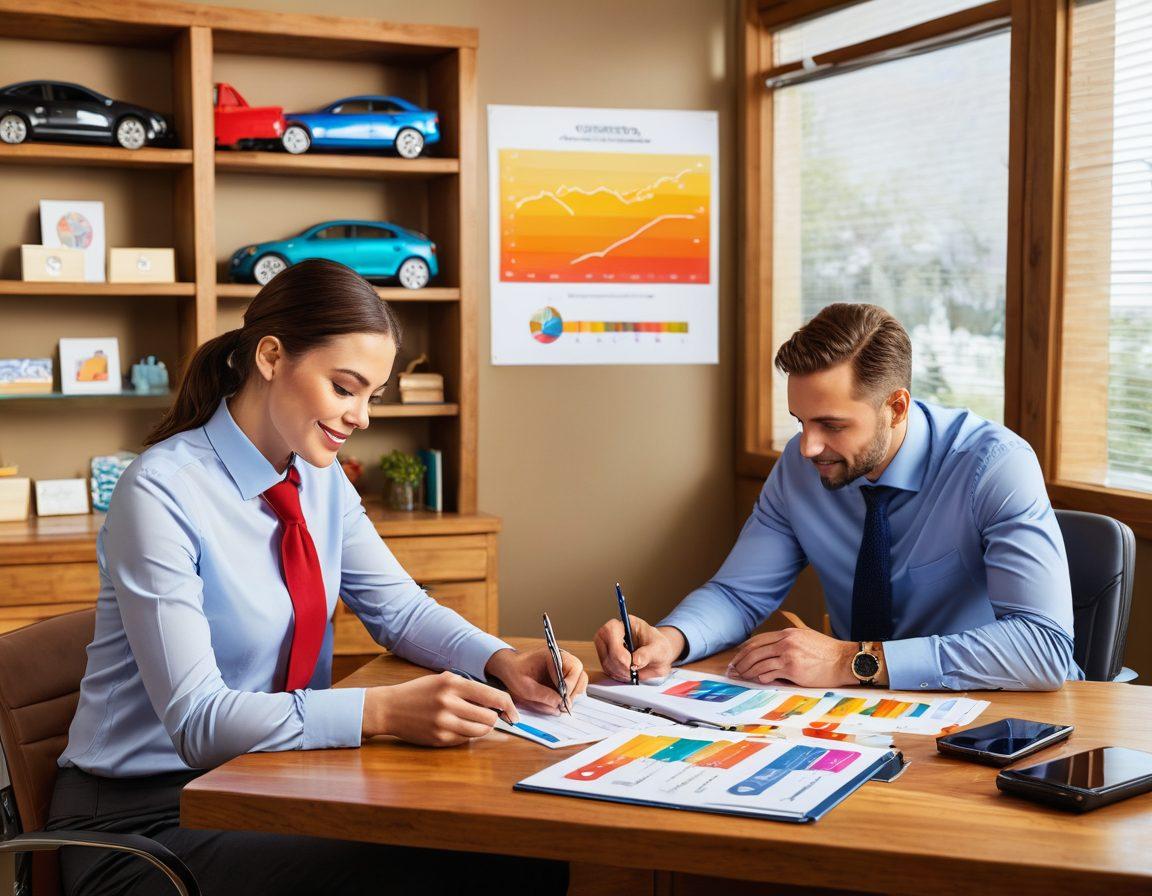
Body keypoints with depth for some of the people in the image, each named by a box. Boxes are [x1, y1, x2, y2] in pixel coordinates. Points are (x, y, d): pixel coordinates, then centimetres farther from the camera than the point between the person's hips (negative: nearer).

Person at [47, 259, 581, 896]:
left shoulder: (321, 480, 3)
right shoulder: (161, 495, -20)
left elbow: (400, 608, 10)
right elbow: (197, 722, -25)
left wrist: (502, 662, -10)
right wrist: (383, 711, -36)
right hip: (149, 814, -6)